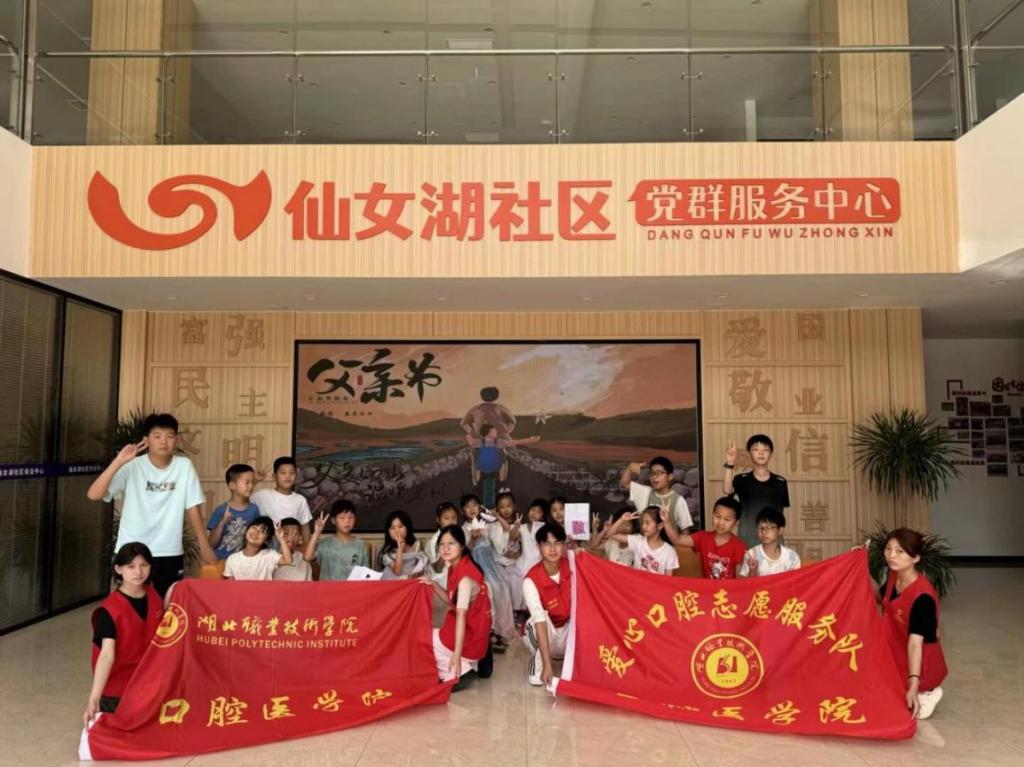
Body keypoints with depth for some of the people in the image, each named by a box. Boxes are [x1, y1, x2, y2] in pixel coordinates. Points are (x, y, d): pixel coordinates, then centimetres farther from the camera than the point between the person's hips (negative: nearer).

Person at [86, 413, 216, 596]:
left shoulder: (184, 466, -3)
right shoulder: (132, 466, -9)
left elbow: (193, 508, 0)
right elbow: (93, 495, -19)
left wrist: (205, 547, -1)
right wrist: (119, 461, -28)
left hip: (170, 554, 2)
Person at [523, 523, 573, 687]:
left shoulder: (571, 565, -16)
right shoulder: (531, 580, -27)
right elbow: (540, 620, -33)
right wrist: (547, 665, -37)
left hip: (569, 633, 4)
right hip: (544, 633, -4)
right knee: (539, 619, -35)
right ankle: (538, 661, -8)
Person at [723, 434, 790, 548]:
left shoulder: (780, 482, 3)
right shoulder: (742, 480, -2)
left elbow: (780, 513, 10)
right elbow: (727, 490, -23)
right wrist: (730, 464, -34)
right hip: (747, 540, -2)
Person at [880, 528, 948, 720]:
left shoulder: (922, 596, -31)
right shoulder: (894, 577, -7)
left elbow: (916, 642, -37)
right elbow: (879, 596, 16)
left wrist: (913, 685, -43)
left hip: (917, 665, -8)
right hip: (897, 656, 8)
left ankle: (923, 695, 6)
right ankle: (921, 692, 21)